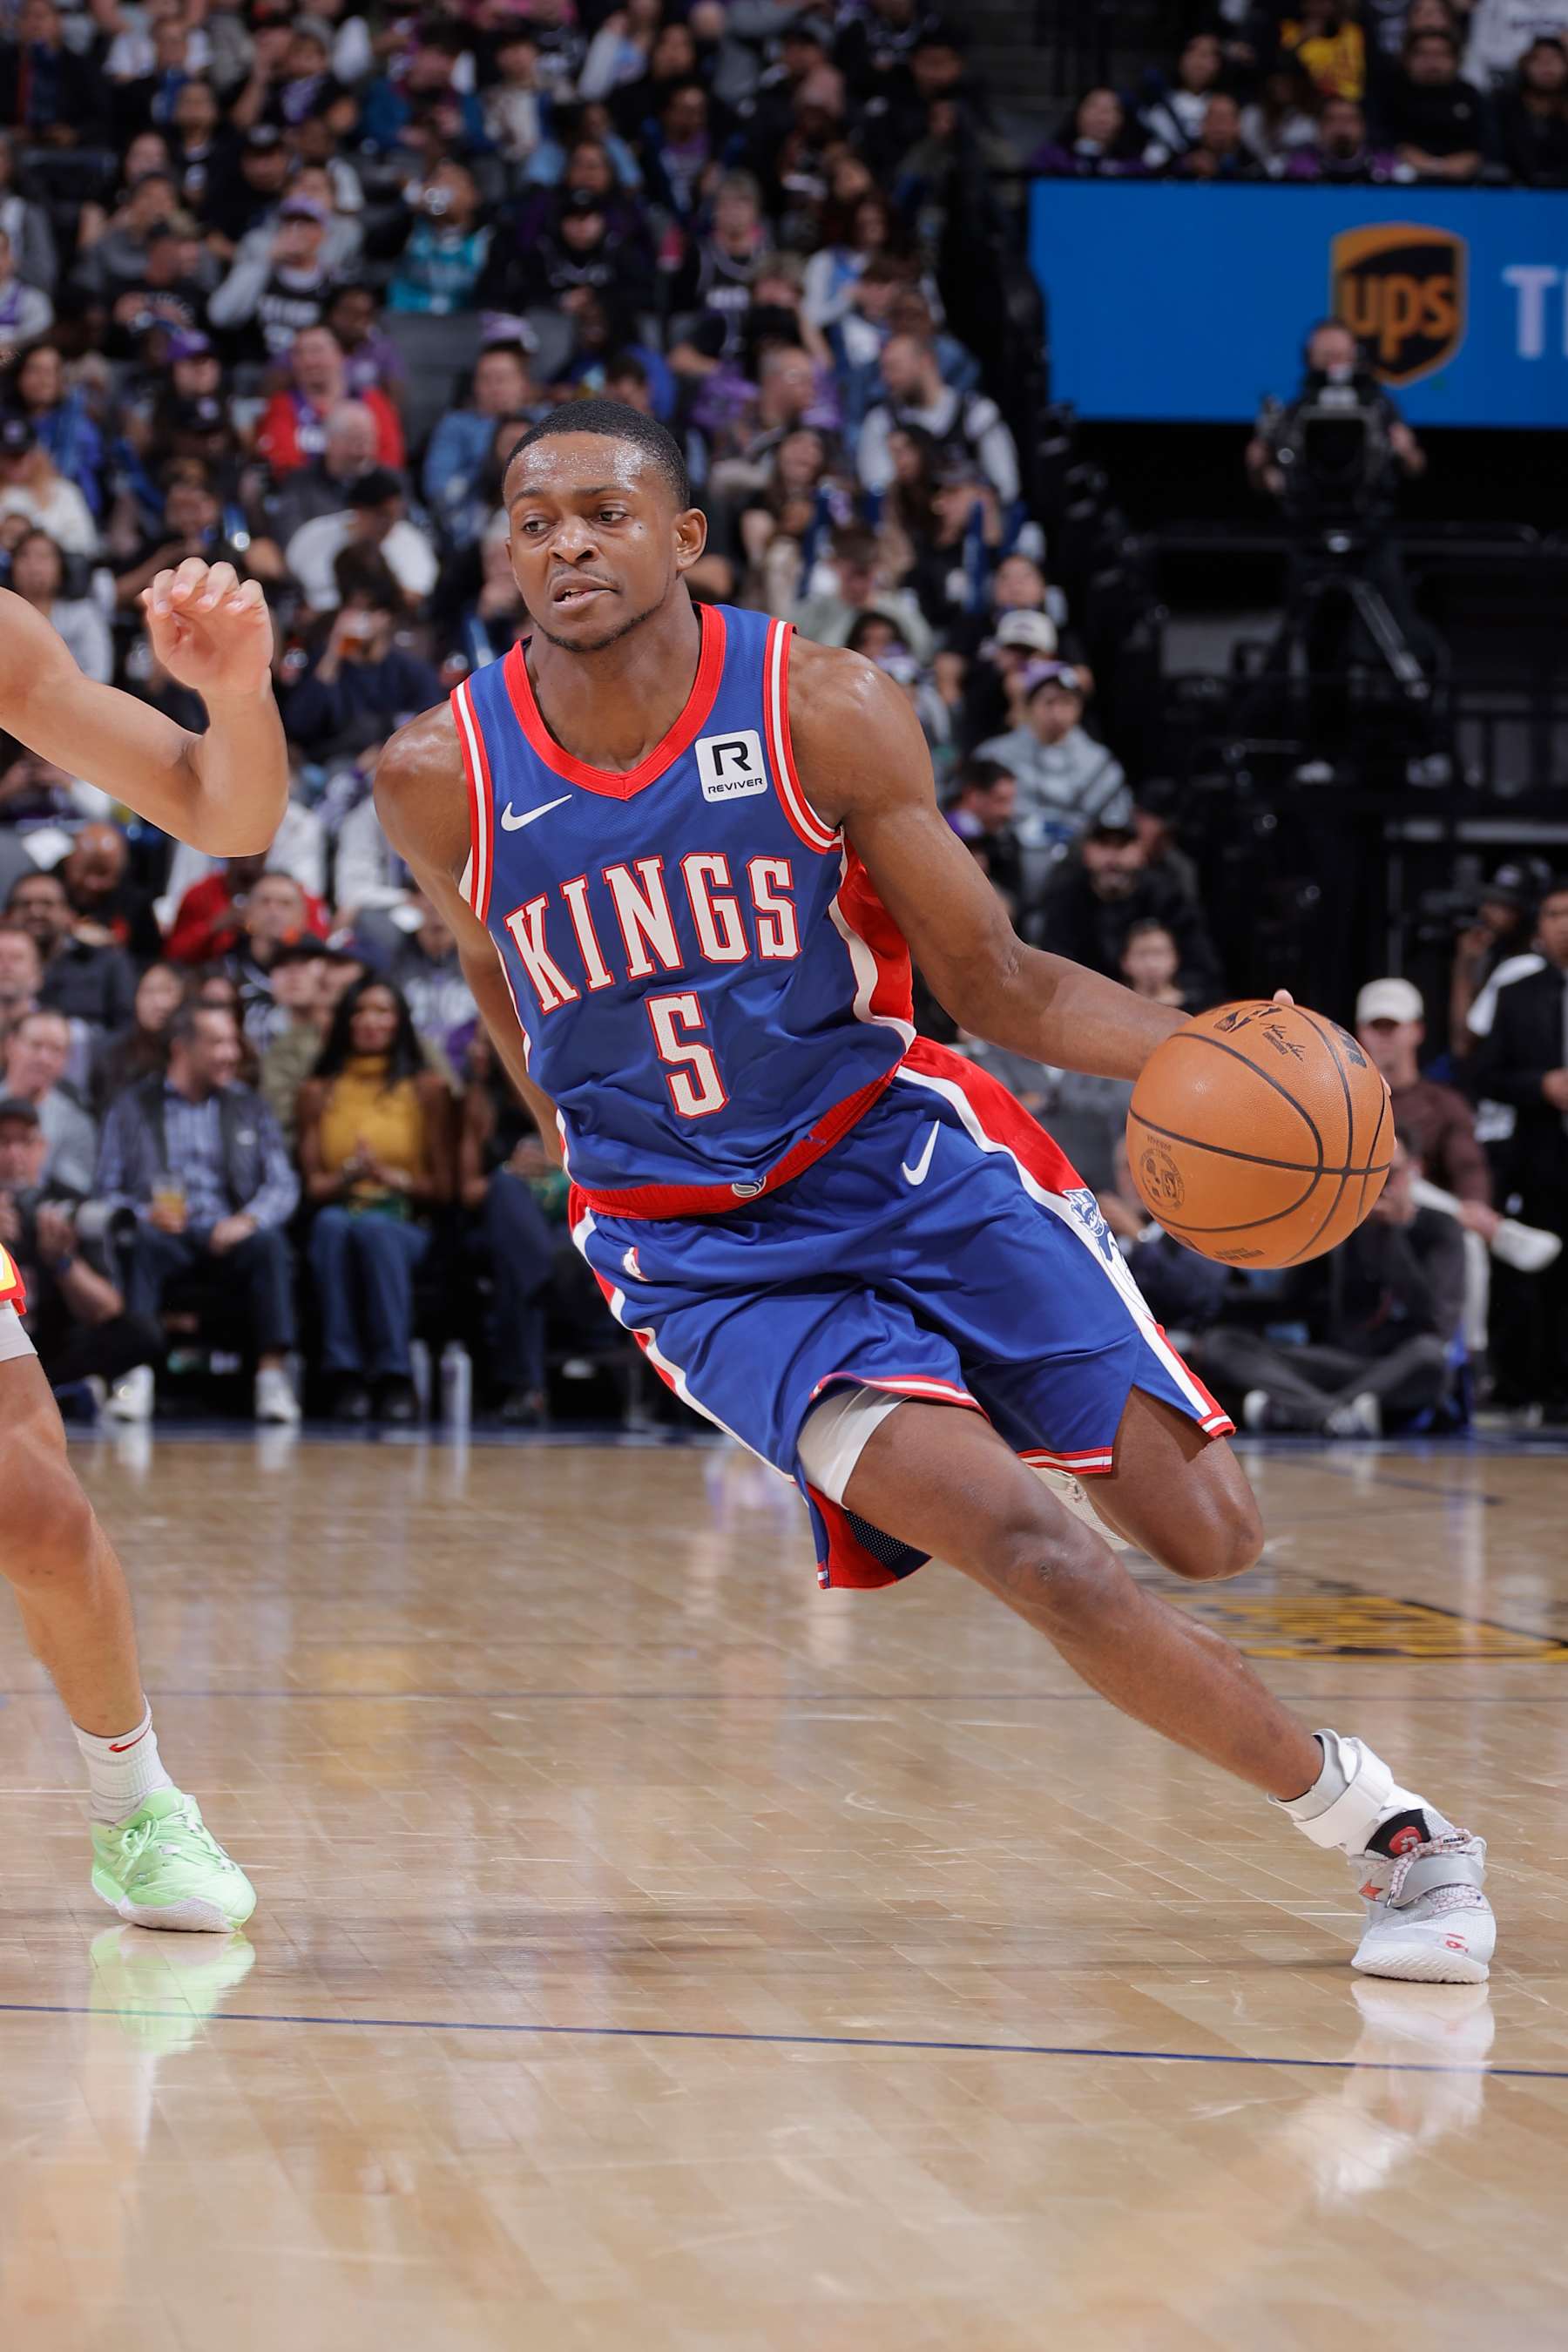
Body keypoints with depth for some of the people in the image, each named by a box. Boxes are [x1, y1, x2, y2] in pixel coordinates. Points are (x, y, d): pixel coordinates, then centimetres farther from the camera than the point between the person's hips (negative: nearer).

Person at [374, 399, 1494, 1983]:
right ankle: (1385, 1831, -9)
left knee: (1209, 1536, -6)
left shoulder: (826, 713, -10)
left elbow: (992, 981, -5)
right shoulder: (440, 778, -8)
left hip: (905, 1155, 1)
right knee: (1018, 1543, -22)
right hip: (701, 1255, -1)